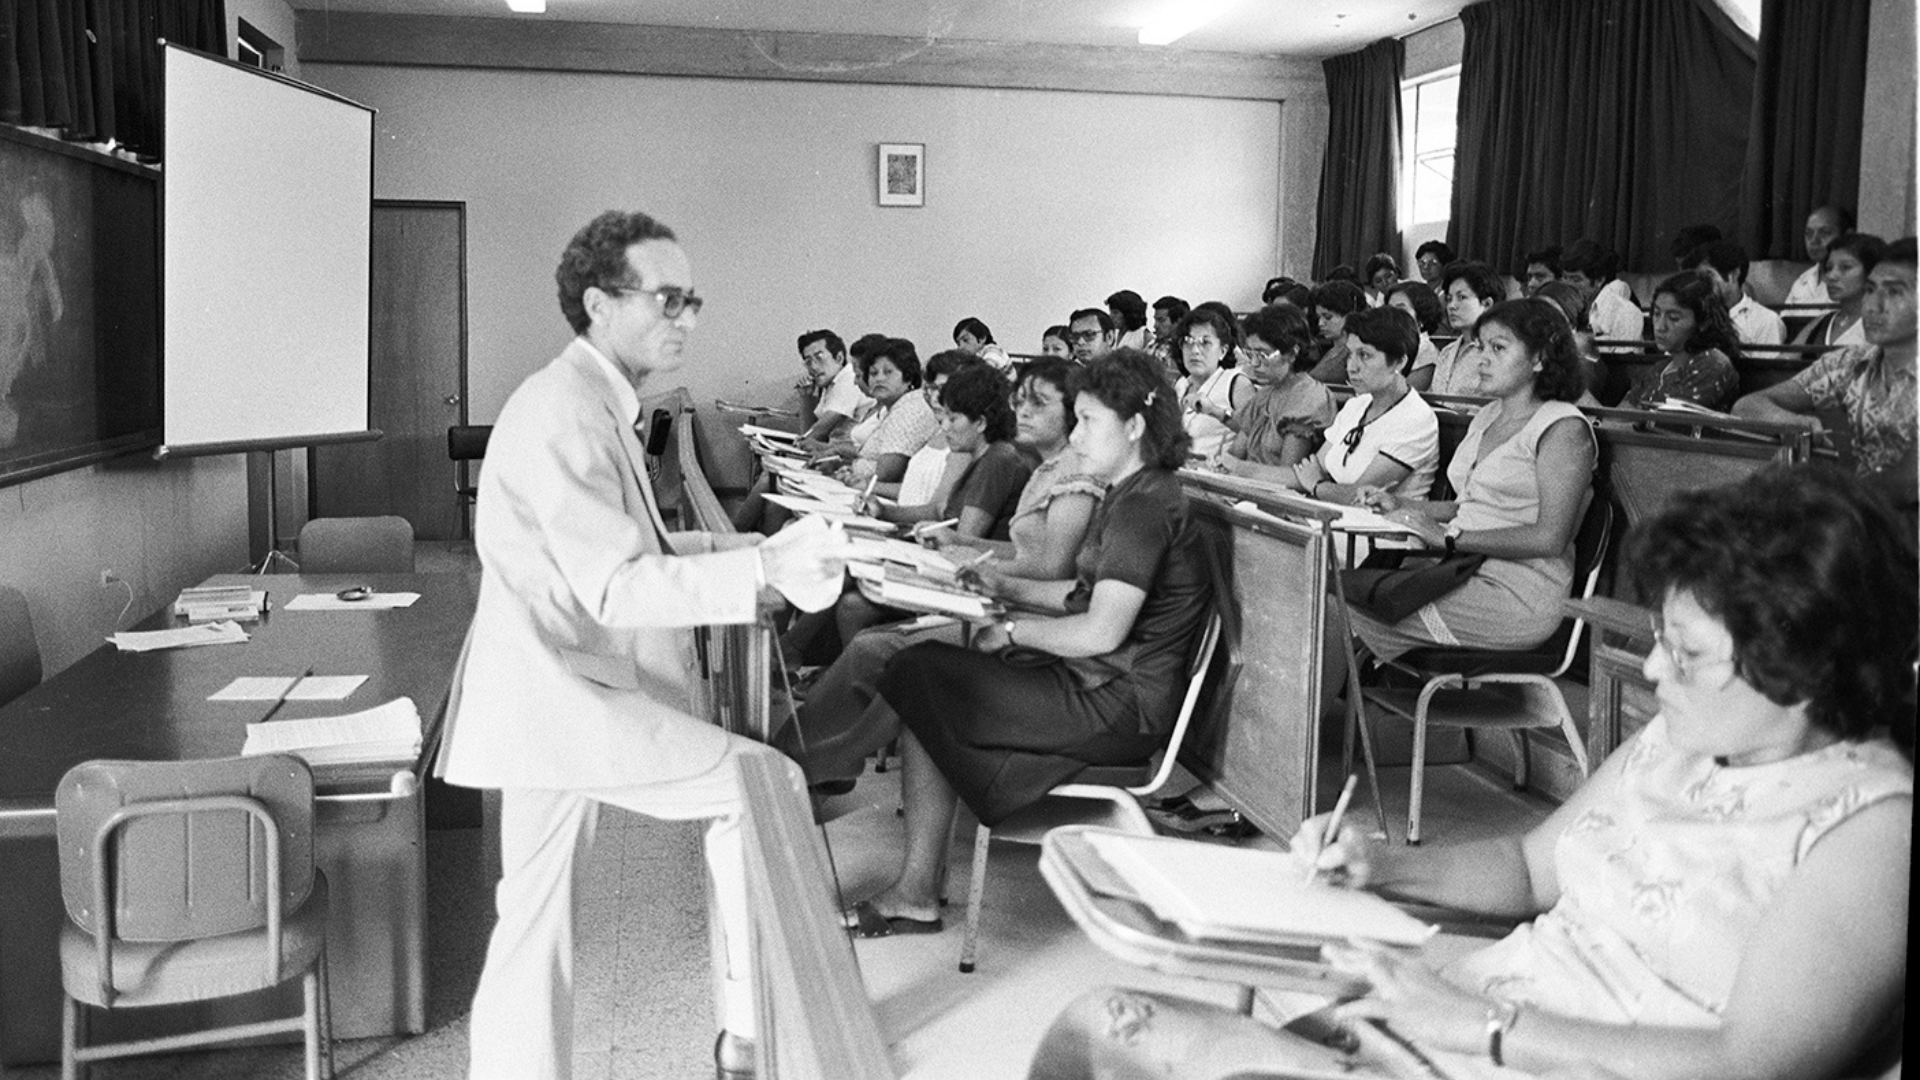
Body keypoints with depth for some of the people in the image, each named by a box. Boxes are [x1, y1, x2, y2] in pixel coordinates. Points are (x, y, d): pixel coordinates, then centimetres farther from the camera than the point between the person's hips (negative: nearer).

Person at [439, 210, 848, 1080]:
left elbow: (626, 551, 18)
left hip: (562, 697, 10)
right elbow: (614, 587, -23)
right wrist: (762, 571, -26)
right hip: (562, 702, -10)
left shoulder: (597, 404, 16)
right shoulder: (564, 412, -17)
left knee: (534, 919, 14)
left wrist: (746, 547, 6)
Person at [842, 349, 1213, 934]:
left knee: (918, 680, -9)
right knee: (922, 664, 1)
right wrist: (1004, 586, 12)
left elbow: (1101, 631, -23)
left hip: (1118, 709, -10)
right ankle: (917, 887, -1)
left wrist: (1014, 631, -10)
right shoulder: (1133, 496, 15)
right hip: (1098, 685, 10)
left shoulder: (1145, 508, -18)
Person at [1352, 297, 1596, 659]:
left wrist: (1449, 537, -19)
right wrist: (1402, 505, 7)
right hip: (1463, 573, 8)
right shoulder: (1486, 417, 19)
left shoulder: (1563, 428, -7)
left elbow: (1550, 538, -17)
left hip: (1521, 596, -7)